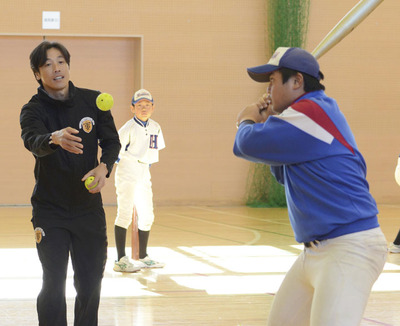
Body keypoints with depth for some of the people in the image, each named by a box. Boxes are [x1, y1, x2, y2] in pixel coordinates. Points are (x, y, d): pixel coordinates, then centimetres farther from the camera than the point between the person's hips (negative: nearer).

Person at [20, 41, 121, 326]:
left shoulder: (93, 101, 1)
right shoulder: (33, 110, -10)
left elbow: (112, 141, 4)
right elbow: (33, 142, -30)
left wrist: (104, 166, -18)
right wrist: (56, 138, -53)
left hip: (89, 207, 3)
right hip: (50, 210, -3)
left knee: (90, 283, 8)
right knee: (54, 284, -6)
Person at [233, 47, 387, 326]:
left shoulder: (311, 111, -14)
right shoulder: (315, 114, 18)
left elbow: (248, 145, -13)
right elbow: (284, 173, 28)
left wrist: (248, 121, 10)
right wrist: (268, 122, 16)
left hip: (349, 249, -11)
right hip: (316, 251, 11)